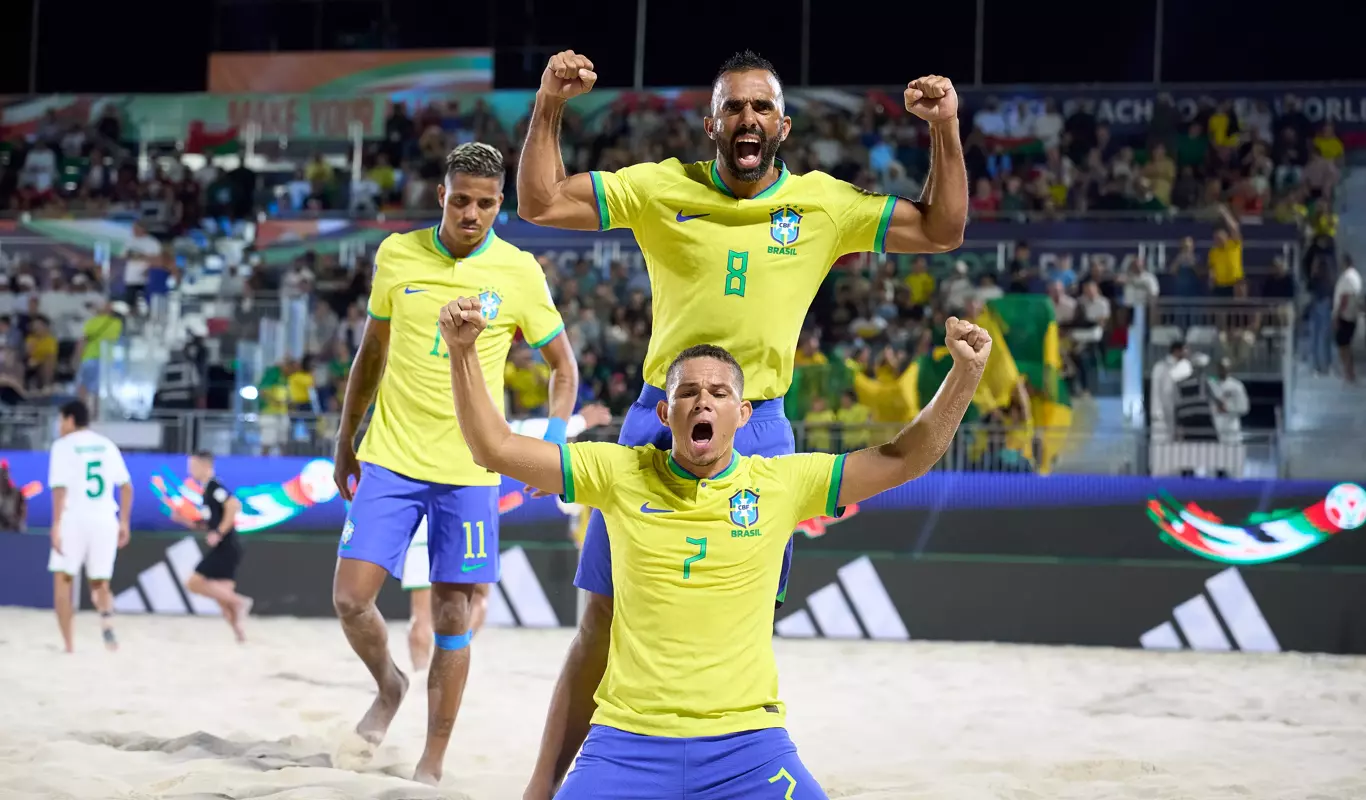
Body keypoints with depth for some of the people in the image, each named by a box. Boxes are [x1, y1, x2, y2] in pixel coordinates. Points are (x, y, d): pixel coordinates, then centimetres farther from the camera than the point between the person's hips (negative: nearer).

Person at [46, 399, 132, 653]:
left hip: (74, 519, -4)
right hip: (104, 520, 4)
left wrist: (56, 525, -14)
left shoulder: (63, 445, -1)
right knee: (100, 583, 14)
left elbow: (60, 487, -12)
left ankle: (68, 645, 3)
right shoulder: (107, 445, 13)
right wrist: (124, 522, 15)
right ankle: (107, 618, -19)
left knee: (62, 580, 10)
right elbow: (126, 487, 10)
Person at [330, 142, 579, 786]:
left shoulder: (518, 272, -3)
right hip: (390, 458, 2)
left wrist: (553, 443, -9)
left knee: (452, 617, 1)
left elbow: (563, 364, 6)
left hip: (469, 470, -2)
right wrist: (345, 440, 15)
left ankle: (432, 765, 13)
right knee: (350, 598, -6)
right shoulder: (397, 255, 2)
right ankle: (389, 687, 26)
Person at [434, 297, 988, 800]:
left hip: (747, 741, 0)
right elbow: (496, 450, 2)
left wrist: (965, 372, -6)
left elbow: (904, 460, 5)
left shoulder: (782, 483, 3)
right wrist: (463, 353, -10)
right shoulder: (620, 473, 3)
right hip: (627, 740, 0)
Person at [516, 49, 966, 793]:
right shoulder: (662, 188, -1)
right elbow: (540, 203, -1)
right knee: (603, 622, 2)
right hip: (657, 418, -1)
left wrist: (945, 129, -6)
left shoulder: (825, 202, 2)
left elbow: (941, 231, 6)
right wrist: (549, 105, -13)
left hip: (759, 430, 1)